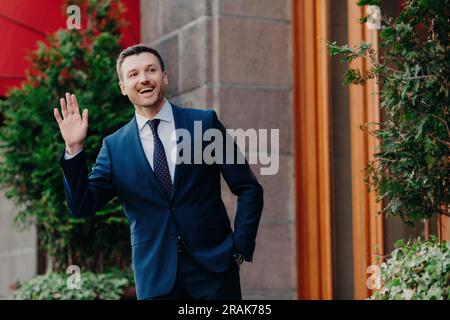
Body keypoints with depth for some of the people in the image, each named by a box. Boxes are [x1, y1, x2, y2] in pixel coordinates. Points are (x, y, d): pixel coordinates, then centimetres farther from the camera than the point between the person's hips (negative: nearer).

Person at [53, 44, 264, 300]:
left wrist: (241, 249, -3)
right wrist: (74, 149, -10)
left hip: (213, 266, -1)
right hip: (155, 277, 1)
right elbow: (82, 206, 1)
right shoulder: (114, 147, 6)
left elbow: (249, 189, 4)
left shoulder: (205, 123, 2)